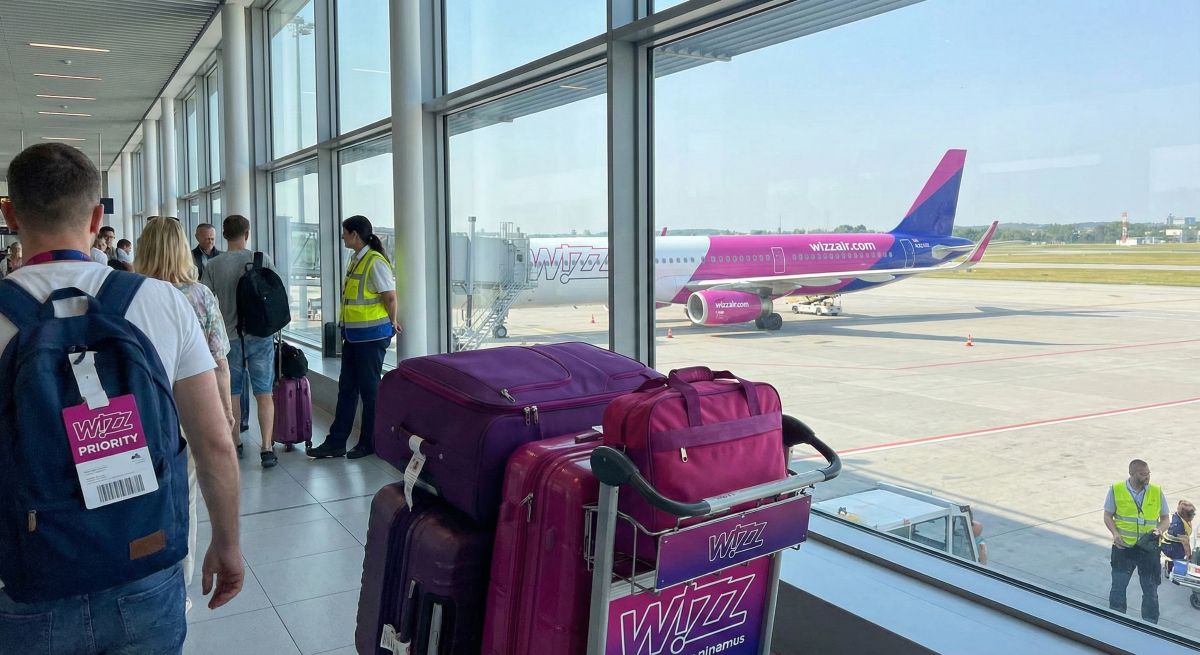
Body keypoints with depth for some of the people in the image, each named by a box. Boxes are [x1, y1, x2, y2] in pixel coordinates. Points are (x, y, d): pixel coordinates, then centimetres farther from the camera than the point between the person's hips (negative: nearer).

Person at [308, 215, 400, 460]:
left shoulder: (375, 262, -17)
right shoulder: (355, 260, 12)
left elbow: (390, 297, -18)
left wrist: (392, 323, -6)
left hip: (372, 336, -9)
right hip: (353, 335, 9)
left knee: (369, 389, 2)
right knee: (346, 388, 12)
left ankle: (369, 443, 15)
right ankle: (336, 442, 18)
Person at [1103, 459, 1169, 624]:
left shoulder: (1157, 492, -1)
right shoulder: (1116, 490, -6)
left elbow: (1165, 518, 7)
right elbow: (1108, 516, 2)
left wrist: (1158, 530, -14)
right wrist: (1115, 533, -15)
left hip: (1148, 549, 1)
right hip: (1123, 547, -1)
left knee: (1150, 590, 11)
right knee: (1118, 588, 4)